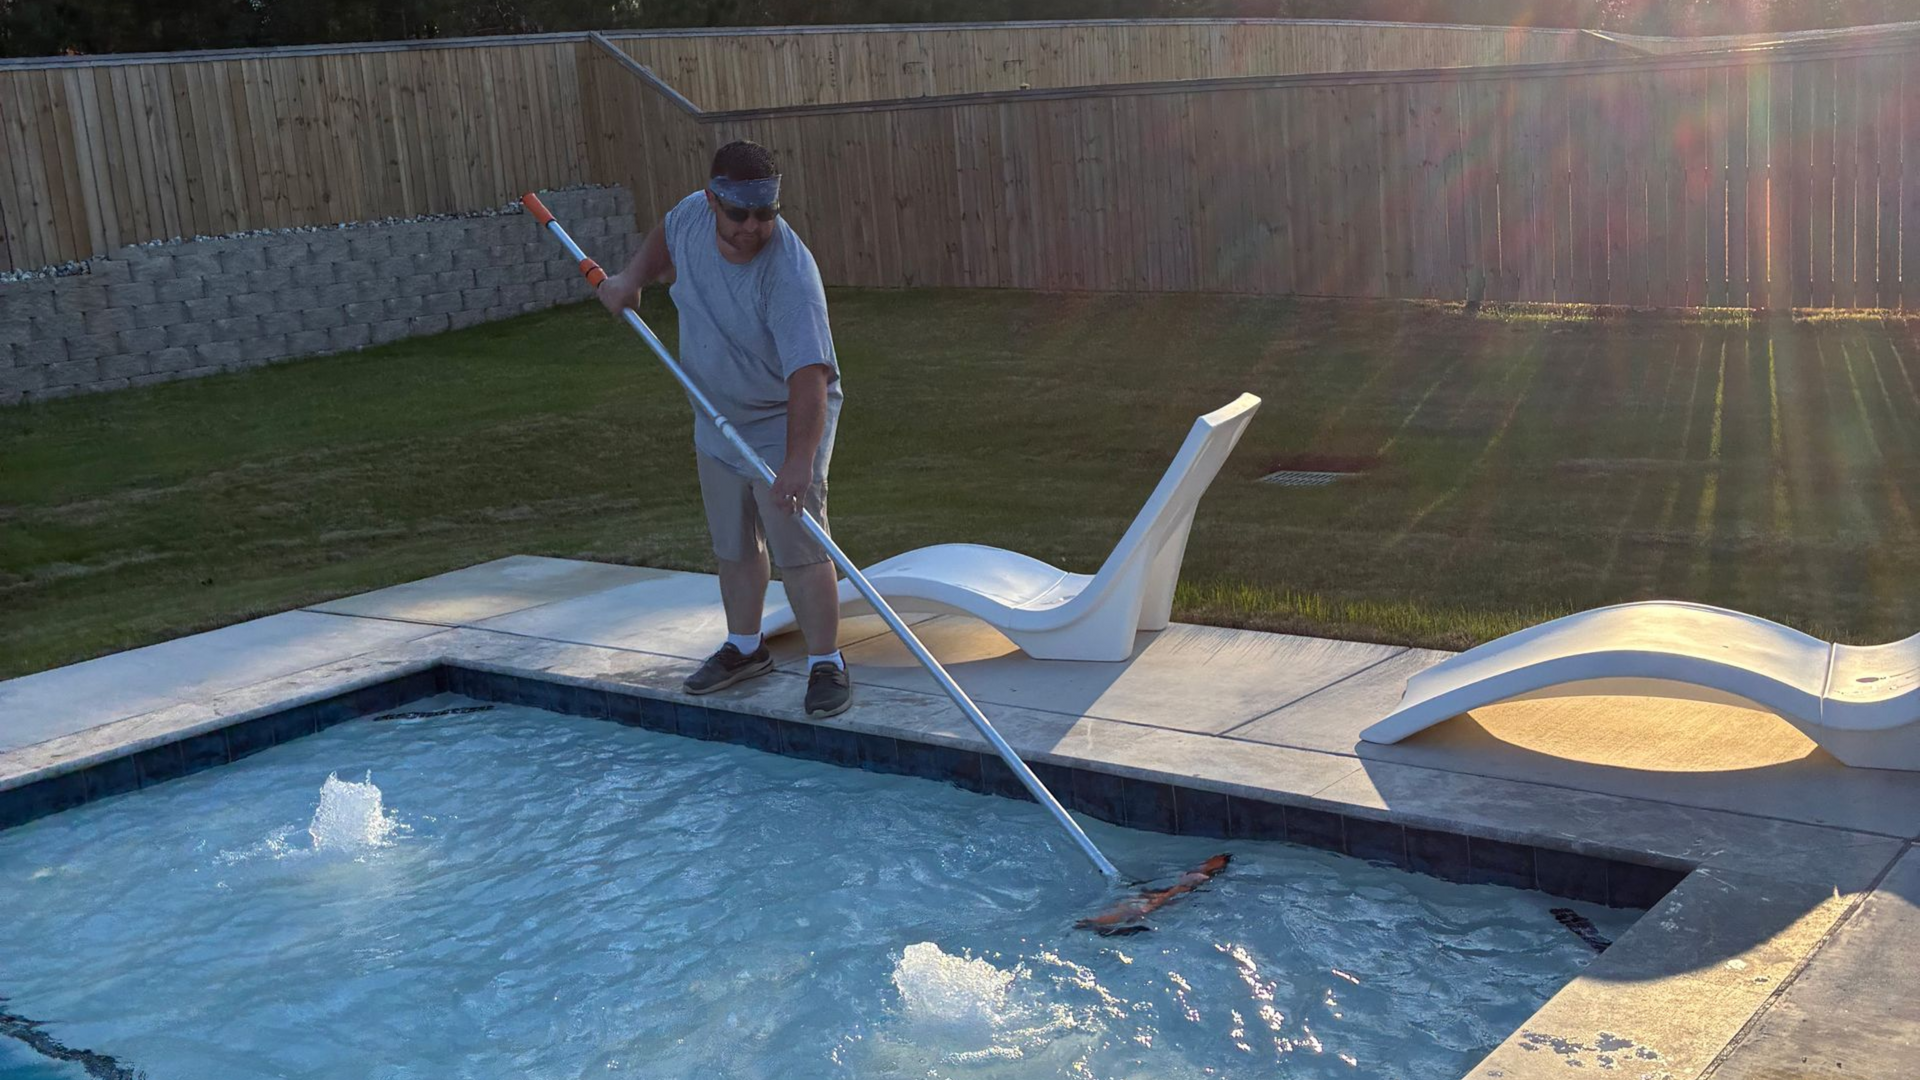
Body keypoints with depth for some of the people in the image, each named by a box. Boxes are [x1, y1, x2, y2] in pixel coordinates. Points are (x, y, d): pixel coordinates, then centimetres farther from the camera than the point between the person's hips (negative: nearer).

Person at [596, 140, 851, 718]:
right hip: (717, 421, 7)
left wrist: (799, 461, -49)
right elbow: (665, 237, 16)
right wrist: (632, 276, 1)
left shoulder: (789, 275, -33)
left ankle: (826, 663, 5)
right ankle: (744, 647, 36)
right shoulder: (692, 215, -12)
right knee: (733, 546, 18)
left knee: (799, 549, -9)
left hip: (784, 425, -7)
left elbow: (808, 375, -41)